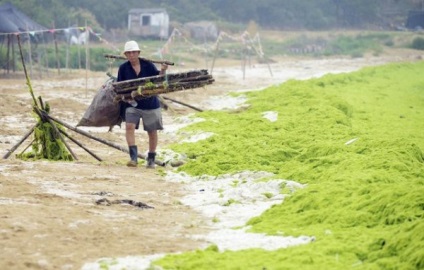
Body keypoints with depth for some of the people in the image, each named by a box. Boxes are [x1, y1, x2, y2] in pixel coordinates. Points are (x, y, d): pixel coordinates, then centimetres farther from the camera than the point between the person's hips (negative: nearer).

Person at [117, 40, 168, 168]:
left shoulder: (148, 65, -6)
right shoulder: (123, 68, -4)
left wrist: (162, 71, -22)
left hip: (150, 103, 0)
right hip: (132, 104, 0)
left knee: (152, 132, 8)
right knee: (129, 126, -22)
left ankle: (151, 159, 25)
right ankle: (133, 157, -22)